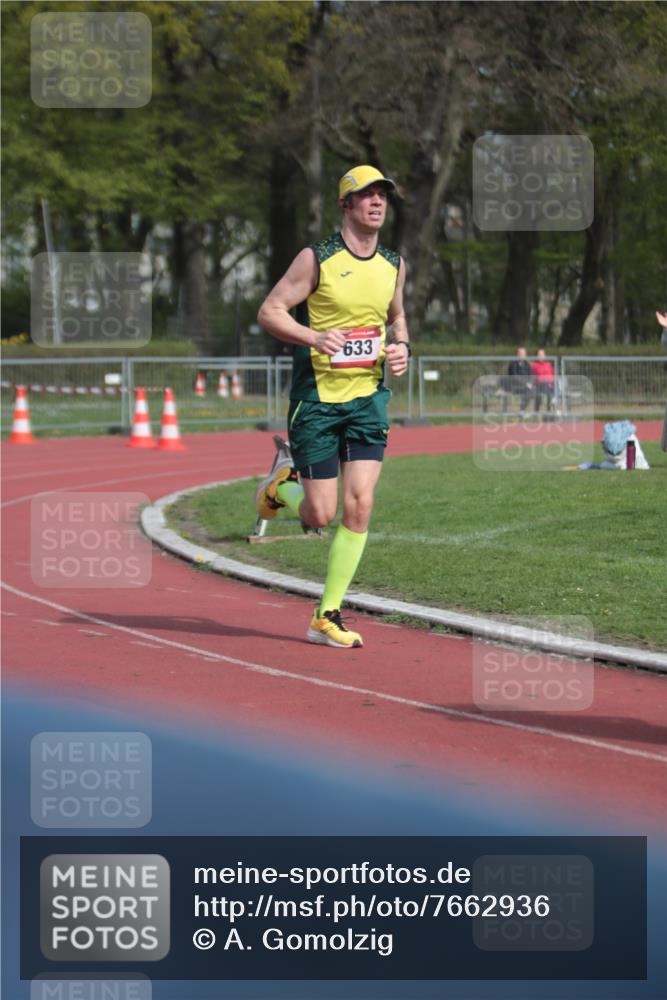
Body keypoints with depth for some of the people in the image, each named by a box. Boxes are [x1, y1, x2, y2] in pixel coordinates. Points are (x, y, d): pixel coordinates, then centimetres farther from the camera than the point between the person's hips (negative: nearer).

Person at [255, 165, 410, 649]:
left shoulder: (394, 265, 9)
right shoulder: (317, 259, -7)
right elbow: (270, 311, -7)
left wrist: (402, 347, 4)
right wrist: (315, 337, -23)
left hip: (368, 398, 4)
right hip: (316, 397, -4)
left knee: (359, 506, -8)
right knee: (320, 515, -4)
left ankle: (328, 617, 1)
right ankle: (282, 485, 33)